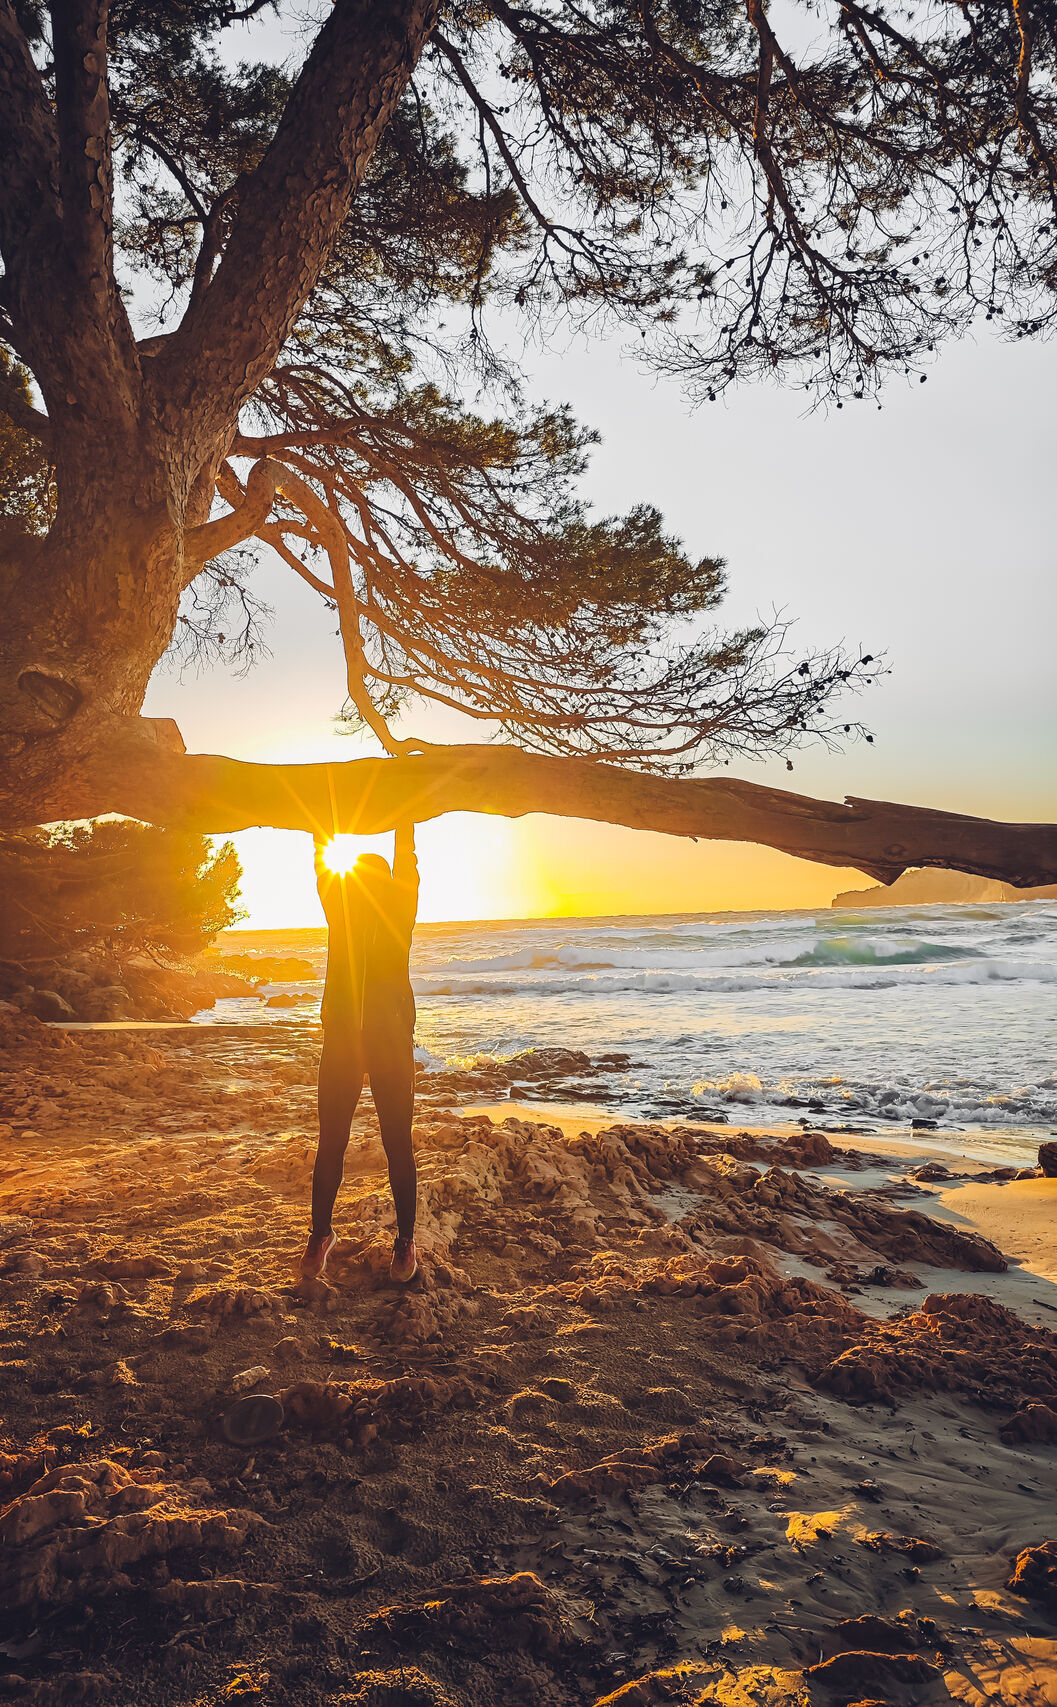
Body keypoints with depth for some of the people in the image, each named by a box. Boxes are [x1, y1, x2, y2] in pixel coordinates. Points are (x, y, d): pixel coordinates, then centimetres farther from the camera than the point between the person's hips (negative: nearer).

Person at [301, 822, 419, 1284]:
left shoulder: (399, 914, 4)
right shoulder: (341, 910, 8)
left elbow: (406, 867, 2)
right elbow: (323, 870, 5)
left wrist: (404, 826, 6)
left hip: (392, 1041, -1)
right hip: (341, 1038, 2)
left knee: (398, 1145, 4)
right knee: (331, 1143, 7)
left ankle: (405, 1239, 15)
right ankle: (320, 1233, 22)